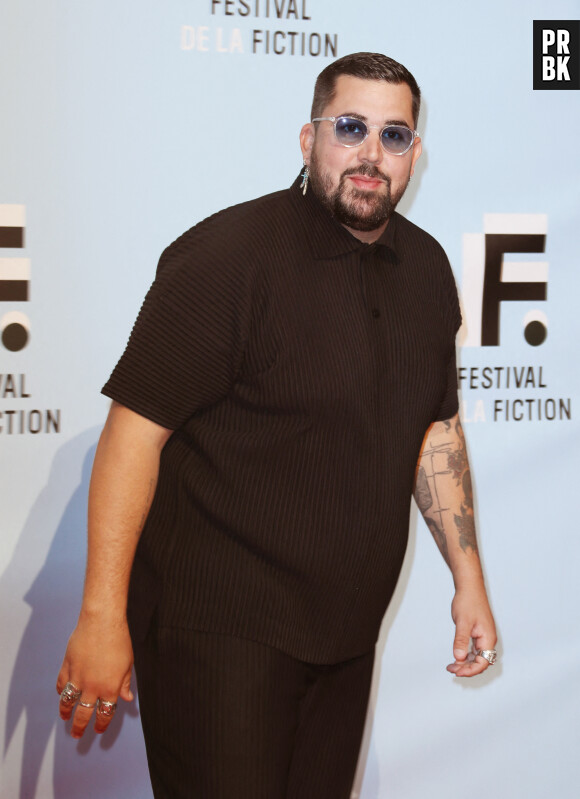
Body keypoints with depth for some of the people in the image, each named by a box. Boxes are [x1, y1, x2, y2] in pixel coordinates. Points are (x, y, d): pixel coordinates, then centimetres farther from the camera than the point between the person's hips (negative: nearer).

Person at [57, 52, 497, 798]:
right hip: (220, 631, -7)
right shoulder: (229, 254, -16)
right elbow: (134, 428, -18)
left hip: (346, 636, 7)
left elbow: (435, 428, 17)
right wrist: (102, 614, -21)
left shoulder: (426, 268, 7)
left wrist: (468, 579, 15)